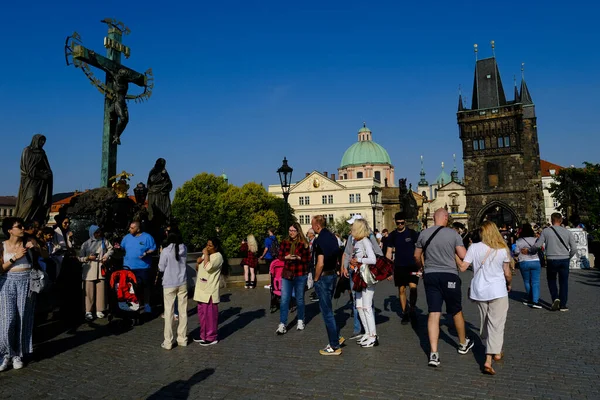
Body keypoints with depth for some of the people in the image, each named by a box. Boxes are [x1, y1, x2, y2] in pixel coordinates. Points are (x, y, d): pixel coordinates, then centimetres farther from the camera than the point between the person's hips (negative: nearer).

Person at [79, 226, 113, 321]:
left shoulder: (104, 241, 5)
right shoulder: (86, 244, 3)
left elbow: (110, 249, 15)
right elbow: (80, 258, 5)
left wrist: (107, 255, -3)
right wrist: (88, 258, -13)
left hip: (101, 270, 1)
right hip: (89, 271, -1)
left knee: (101, 291, 3)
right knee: (90, 292, 1)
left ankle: (99, 310, 14)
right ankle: (88, 311, 10)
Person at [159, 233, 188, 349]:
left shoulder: (165, 251, -11)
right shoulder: (184, 248, -1)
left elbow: (161, 268, -3)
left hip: (169, 284, -3)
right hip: (182, 283, 3)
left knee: (169, 312, 2)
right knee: (183, 311, 10)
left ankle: (168, 342, 6)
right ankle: (182, 339, 18)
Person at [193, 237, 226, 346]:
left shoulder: (218, 256, -12)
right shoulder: (206, 255, 15)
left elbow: (208, 267, -26)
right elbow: (198, 268, 21)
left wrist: (206, 254, -17)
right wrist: (198, 261, 0)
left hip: (210, 291, -9)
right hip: (201, 289, 9)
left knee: (210, 314, -1)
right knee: (202, 313, 15)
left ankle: (212, 338, 9)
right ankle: (204, 335, 27)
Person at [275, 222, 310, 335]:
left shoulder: (303, 243, -2)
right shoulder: (285, 242, 4)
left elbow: (307, 259, -2)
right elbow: (280, 256, 6)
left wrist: (298, 257, -19)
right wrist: (287, 257, -14)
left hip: (300, 275, -1)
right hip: (287, 274, 2)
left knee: (299, 299, 11)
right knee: (284, 299, -4)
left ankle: (300, 321, 28)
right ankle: (282, 324, -1)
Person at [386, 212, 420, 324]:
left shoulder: (412, 233, -2)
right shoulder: (392, 235, 4)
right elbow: (389, 252, 6)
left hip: (412, 265, -2)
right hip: (399, 266, 2)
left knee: (413, 287, -15)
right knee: (401, 290, 6)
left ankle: (412, 308, 8)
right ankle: (405, 313, 19)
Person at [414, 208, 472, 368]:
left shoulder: (423, 234, 1)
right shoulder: (453, 233, -7)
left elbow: (417, 256, 11)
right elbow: (463, 256, -8)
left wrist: (422, 268, 30)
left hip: (430, 276, 2)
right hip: (449, 275, -2)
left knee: (434, 313, 1)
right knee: (456, 312, 17)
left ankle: (433, 353, -5)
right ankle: (463, 344, 38)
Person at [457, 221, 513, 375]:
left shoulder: (474, 247, -6)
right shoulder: (502, 249, -5)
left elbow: (463, 267, -10)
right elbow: (507, 273, 1)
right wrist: (509, 284, 21)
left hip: (479, 290, 2)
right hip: (498, 290, -2)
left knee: (485, 320, 20)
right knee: (496, 324, 1)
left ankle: (489, 346, 38)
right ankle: (491, 357, -7)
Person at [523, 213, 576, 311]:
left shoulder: (546, 231, -3)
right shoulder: (567, 232, 2)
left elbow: (537, 245, -7)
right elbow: (574, 248, 1)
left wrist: (528, 251, 8)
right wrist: (568, 257, 17)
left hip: (551, 260, -1)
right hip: (564, 260, 1)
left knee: (551, 280, 18)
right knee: (563, 282, 10)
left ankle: (555, 298, -1)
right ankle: (562, 305, 13)